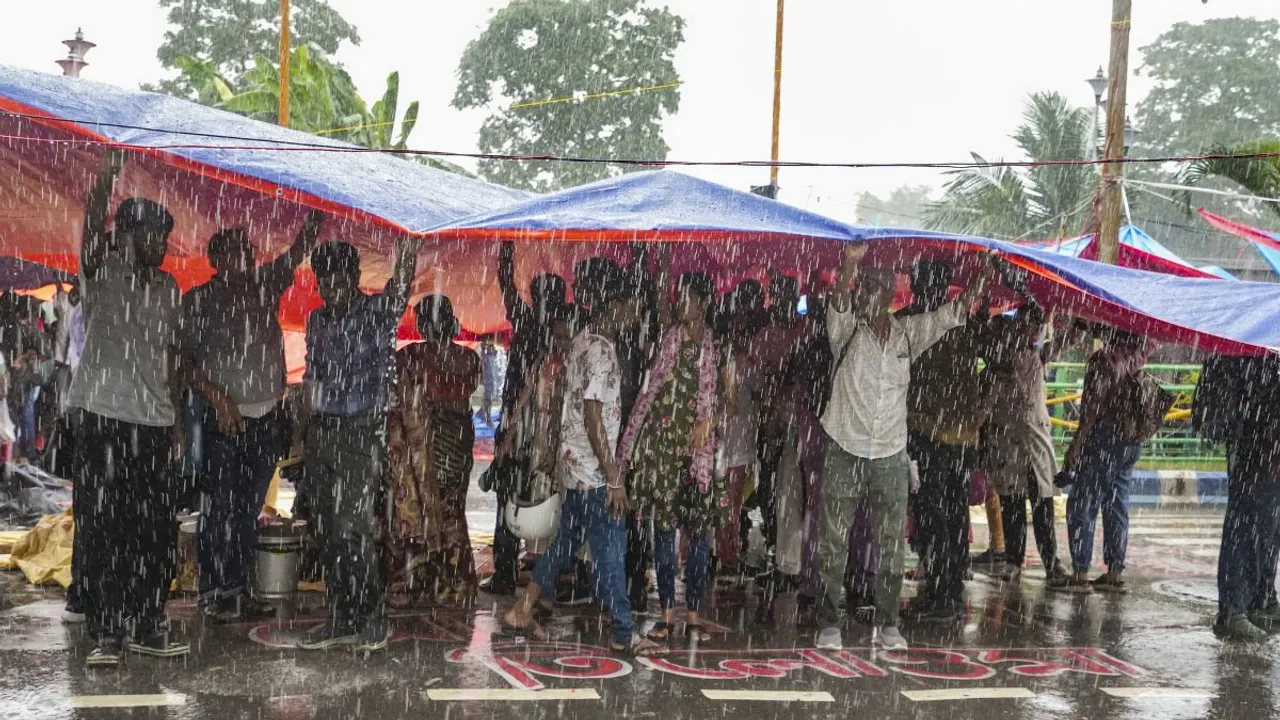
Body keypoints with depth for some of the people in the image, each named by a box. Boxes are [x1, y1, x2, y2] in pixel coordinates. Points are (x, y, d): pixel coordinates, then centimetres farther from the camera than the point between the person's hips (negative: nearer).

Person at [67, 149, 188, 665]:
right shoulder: (102, 274, 0)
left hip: (153, 422, 5)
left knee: (155, 528, 5)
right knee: (100, 528, -3)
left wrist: (176, 417, 14)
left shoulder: (168, 289, 14)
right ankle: (104, 632, 2)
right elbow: (92, 230, -20)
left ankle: (148, 625, 15)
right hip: (103, 415, -5)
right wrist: (108, 174, -34)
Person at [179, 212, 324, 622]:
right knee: (219, 508, -4)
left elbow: (300, 249, 7)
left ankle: (238, 589, 16)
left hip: (267, 417, 5)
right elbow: (184, 358, -5)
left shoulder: (265, 287, 9)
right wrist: (217, 397, -15)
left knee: (249, 509, 9)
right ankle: (213, 593, 2)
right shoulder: (199, 301, -2)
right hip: (225, 418, -4)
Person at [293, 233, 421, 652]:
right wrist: (300, 432, 13)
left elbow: (398, 294, -26)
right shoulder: (318, 321, 13)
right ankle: (341, 618, 15)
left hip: (362, 431, -6)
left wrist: (406, 261, -44)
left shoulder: (376, 312, -4)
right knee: (327, 531, 7)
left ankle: (372, 618, 1)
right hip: (321, 430, 6)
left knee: (353, 528, -10)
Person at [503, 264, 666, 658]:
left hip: (579, 466, 10)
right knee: (611, 547, -4)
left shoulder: (584, 341, 12)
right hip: (594, 468, -10)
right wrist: (614, 478, -22)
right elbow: (593, 417, -23)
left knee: (568, 540, 17)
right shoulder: (601, 350, -18)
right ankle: (624, 634, 2)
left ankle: (522, 610, 24)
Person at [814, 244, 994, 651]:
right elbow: (839, 304, -23)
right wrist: (849, 264, -43)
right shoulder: (847, 331, -3)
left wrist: (984, 279, -23)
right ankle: (830, 622, 11)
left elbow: (953, 314, -4)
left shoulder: (908, 333, 5)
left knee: (891, 545, 7)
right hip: (845, 452, -3)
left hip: (891, 456, 3)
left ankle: (887, 624, 17)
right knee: (834, 543, 3)